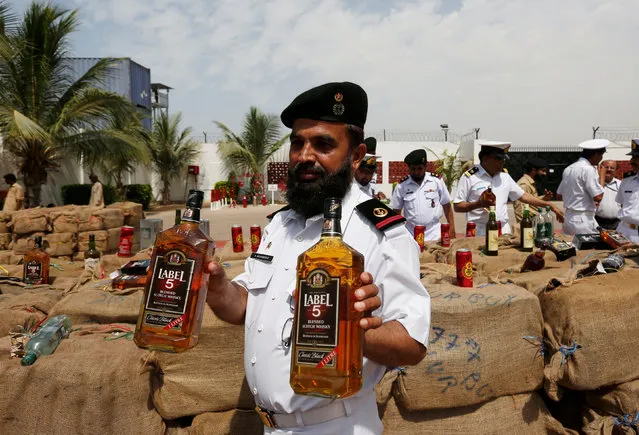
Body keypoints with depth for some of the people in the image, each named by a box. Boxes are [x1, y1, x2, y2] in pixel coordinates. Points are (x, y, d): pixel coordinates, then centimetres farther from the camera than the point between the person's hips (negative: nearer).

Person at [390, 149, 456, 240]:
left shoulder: (437, 180, -1)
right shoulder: (402, 186, -1)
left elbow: (446, 206, 6)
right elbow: (396, 211, 6)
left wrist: (452, 228, 3)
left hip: (434, 235, 0)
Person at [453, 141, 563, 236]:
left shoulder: (504, 175, 10)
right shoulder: (469, 177, -7)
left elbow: (523, 196, 16)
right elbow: (457, 207, -6)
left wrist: (551, 206, 13)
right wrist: (479, 204, -21)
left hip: (504, 231, 5)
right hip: (479, 234, -5)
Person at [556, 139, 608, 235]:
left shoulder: (569, 169, 10)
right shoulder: (588, 169, -14)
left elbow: (559, 194, 16)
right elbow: (598, 197, -16)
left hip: (568, 217, 9)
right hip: (583, 219, -9)